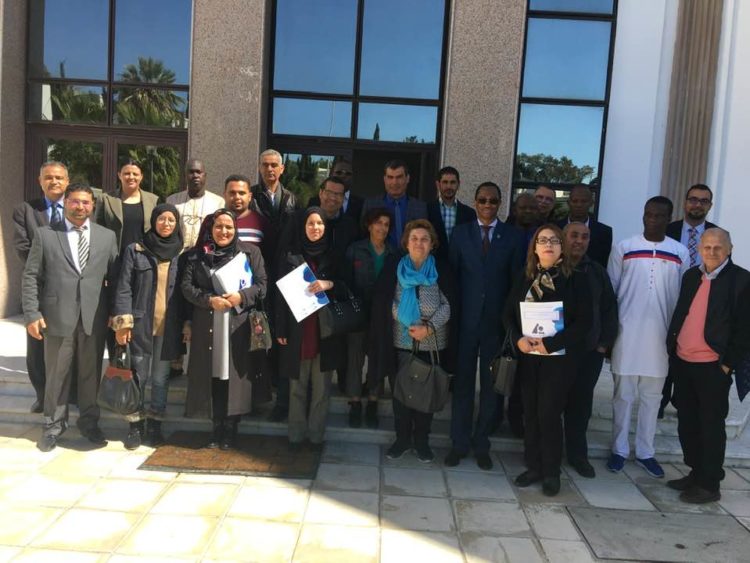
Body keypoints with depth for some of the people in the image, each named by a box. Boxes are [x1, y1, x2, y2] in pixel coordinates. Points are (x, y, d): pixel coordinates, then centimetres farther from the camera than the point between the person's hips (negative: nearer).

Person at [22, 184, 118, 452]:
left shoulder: (107, 236, 8)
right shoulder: (45, 234, 4)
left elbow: (114, 277, 8)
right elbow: (30, 277, 2)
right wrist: (32, 314, -6)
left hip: (94, 318, 1)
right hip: (57, 316, -1)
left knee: (91, 373, 11)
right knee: (56, 374, 10)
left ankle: (89, 422, 26)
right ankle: (53, 425, 25)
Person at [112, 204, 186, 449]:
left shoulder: (181, 255, 5)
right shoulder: (134, 251, 0)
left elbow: (185, 293, 6)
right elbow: (124, 289, -3)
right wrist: (122, 323, -9)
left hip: (168, 327, 2)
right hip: (140, 324, -1)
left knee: (161, 378, 10)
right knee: (138, 377, 5)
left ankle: (155, 425, 22)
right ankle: (135, 426, 18)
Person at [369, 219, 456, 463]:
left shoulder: (442, 270, -1)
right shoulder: (392, 268, 1)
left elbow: (449, 305, -5)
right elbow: (383, 303, -1)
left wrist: (429, 327, -18)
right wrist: (411, 325, -11)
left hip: (432, 344, 0)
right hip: (401, 342, 1)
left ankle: (422, 441, 25)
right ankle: (402, 438, 25)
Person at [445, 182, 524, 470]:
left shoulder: (513, 236, 3)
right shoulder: (460, 232, 5)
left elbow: (517, 280, 2)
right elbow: (452, 274, 4)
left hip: (497, 321, 0)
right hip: (466, 319, 0)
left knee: (491, 384, 8)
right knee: (463, 381, 7)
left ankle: (481, 444, 22)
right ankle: (459, 442, 19)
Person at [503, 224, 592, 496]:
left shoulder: (575, 279, -4)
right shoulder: (524, 278, 7)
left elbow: (584, 321, -10)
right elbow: (508, 314, 6)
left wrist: (551, 343, -19)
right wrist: (518, 338, -13)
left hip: (559, 357, -3)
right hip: (528, 356, 4)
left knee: (549, 413, -2)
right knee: (530, 412, 8)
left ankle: (551, 472, 15)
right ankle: (533, 466, 22)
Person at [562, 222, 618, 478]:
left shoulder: (597, 272, 8)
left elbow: (609, 308, 10)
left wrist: (605, 343, 3)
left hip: (589, 351, 3)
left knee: (581, 402, 8)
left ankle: (577, 453, 23)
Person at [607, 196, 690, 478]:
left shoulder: (680, 253, 3)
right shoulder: (623, 248, -2)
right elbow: (609, 290, 2)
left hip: (661, 335, 2)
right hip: (627, 333, -2)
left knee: (652, 397, 11)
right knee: (623, 395, 7)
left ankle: (645, 452, 23)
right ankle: (619, 449, 19)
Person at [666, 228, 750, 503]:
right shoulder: (691, 275, 10)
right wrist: (672, 350, 9)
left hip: (713, 367, -6)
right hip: (683, 363, 6)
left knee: (711, 426, 4)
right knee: (687, 424, 15)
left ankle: (710, 484, 16)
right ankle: (696, 473, 30)